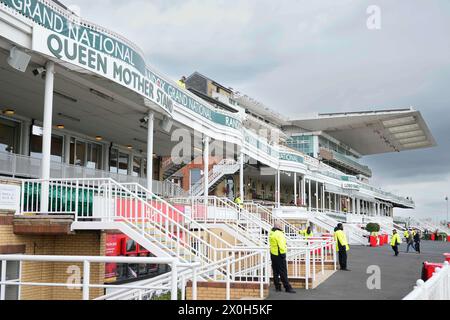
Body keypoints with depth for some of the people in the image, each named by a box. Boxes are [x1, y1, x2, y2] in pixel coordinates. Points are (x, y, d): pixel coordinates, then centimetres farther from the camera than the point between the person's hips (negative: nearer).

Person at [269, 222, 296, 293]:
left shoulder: (271, 233, 9)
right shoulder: (279, 234, -17)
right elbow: (281, 245, -21)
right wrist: (283, 253, -13)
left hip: (273, 254, 9)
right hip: (279, 255, -8)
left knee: (276, 272, 12)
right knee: (283, 272, -5)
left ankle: (277, 287, 16)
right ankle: (287, 288, -1)